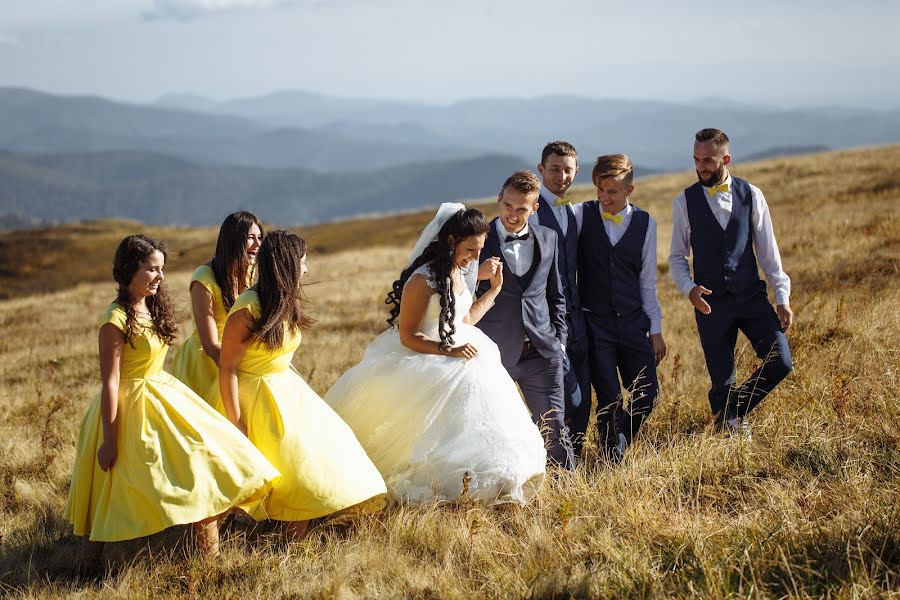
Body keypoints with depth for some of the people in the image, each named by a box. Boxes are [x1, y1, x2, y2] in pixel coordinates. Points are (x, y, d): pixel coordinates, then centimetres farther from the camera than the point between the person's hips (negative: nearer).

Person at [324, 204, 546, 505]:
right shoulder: (423, 280, -18)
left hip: (459, 351, 9)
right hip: (424, 361, -9)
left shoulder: (459, 273, 7)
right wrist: (449, 352, -23)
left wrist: (494, 288, 13)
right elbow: (408, 336, -16)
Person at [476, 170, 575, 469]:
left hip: (541, 353, 3)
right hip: (493, 352, -3)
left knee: (554, 429, 5)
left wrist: (559, 340, 11)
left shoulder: (547, 238, 9)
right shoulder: (479, 239, -3)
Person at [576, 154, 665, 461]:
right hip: (595, 324, -2)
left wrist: (656, 329, 6)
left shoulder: (645, 223, 5)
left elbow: (647, 282, 8)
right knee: (609, 400, -2)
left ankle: (618, 442, 27)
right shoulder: (582, 215, -2)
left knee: (647, 395, 2)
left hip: (633, 322, 2)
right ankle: (613, 458, 16)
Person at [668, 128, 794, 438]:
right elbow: (677, 257, 5)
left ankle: (736, 410, 15)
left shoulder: (751, 195, 2)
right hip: (710, 303, -1)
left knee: (780, 363, -9)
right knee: (721, 381, 3)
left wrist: (782, 298, 1)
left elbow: (767, 250, 6)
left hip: (752, 296, 1)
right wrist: (689, 288, -15)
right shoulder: (685, 201, 0)